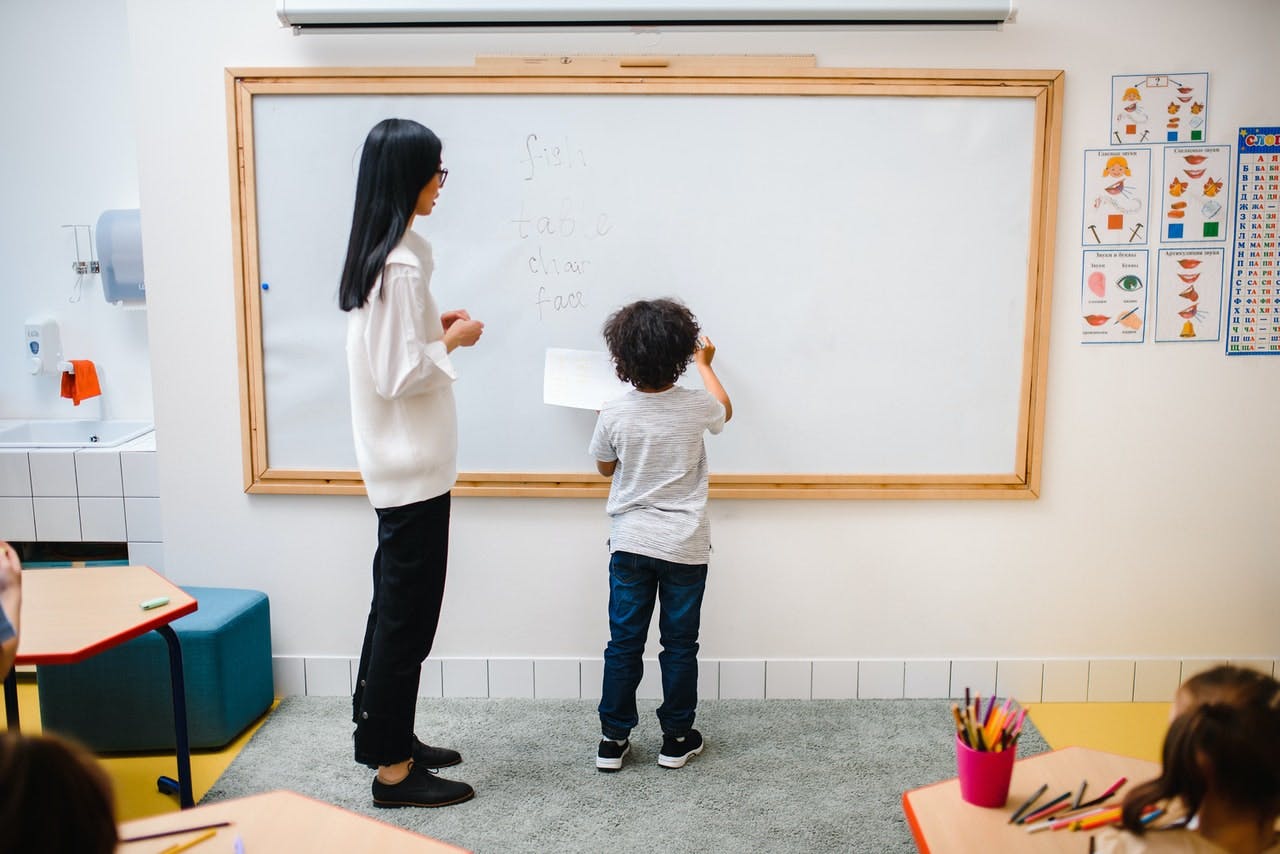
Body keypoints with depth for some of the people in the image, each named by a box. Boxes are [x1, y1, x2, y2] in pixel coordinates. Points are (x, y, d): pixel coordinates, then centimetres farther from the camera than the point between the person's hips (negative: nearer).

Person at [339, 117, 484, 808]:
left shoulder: (376, 253, 10)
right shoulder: (403, 263, -21)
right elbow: (401, 375, -23)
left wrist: (431, 328, 11)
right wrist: (454, 340, -10)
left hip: (396, 461, 10)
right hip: (414, 464, -10)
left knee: (396, 607, 19)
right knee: (408, 614, 1)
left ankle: (383, 736, 34)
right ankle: (393, 769, 15)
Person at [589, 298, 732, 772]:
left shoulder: (614, 414, -11)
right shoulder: (695, 407, -11)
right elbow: (725, 410, 16)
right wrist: (705, 365, 29)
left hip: (630, 545, 1)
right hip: (685, 548, 0)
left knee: (624, 642, 10)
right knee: (680, 644, 11)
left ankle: (613, 739, 18)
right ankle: (676, 738, 21)